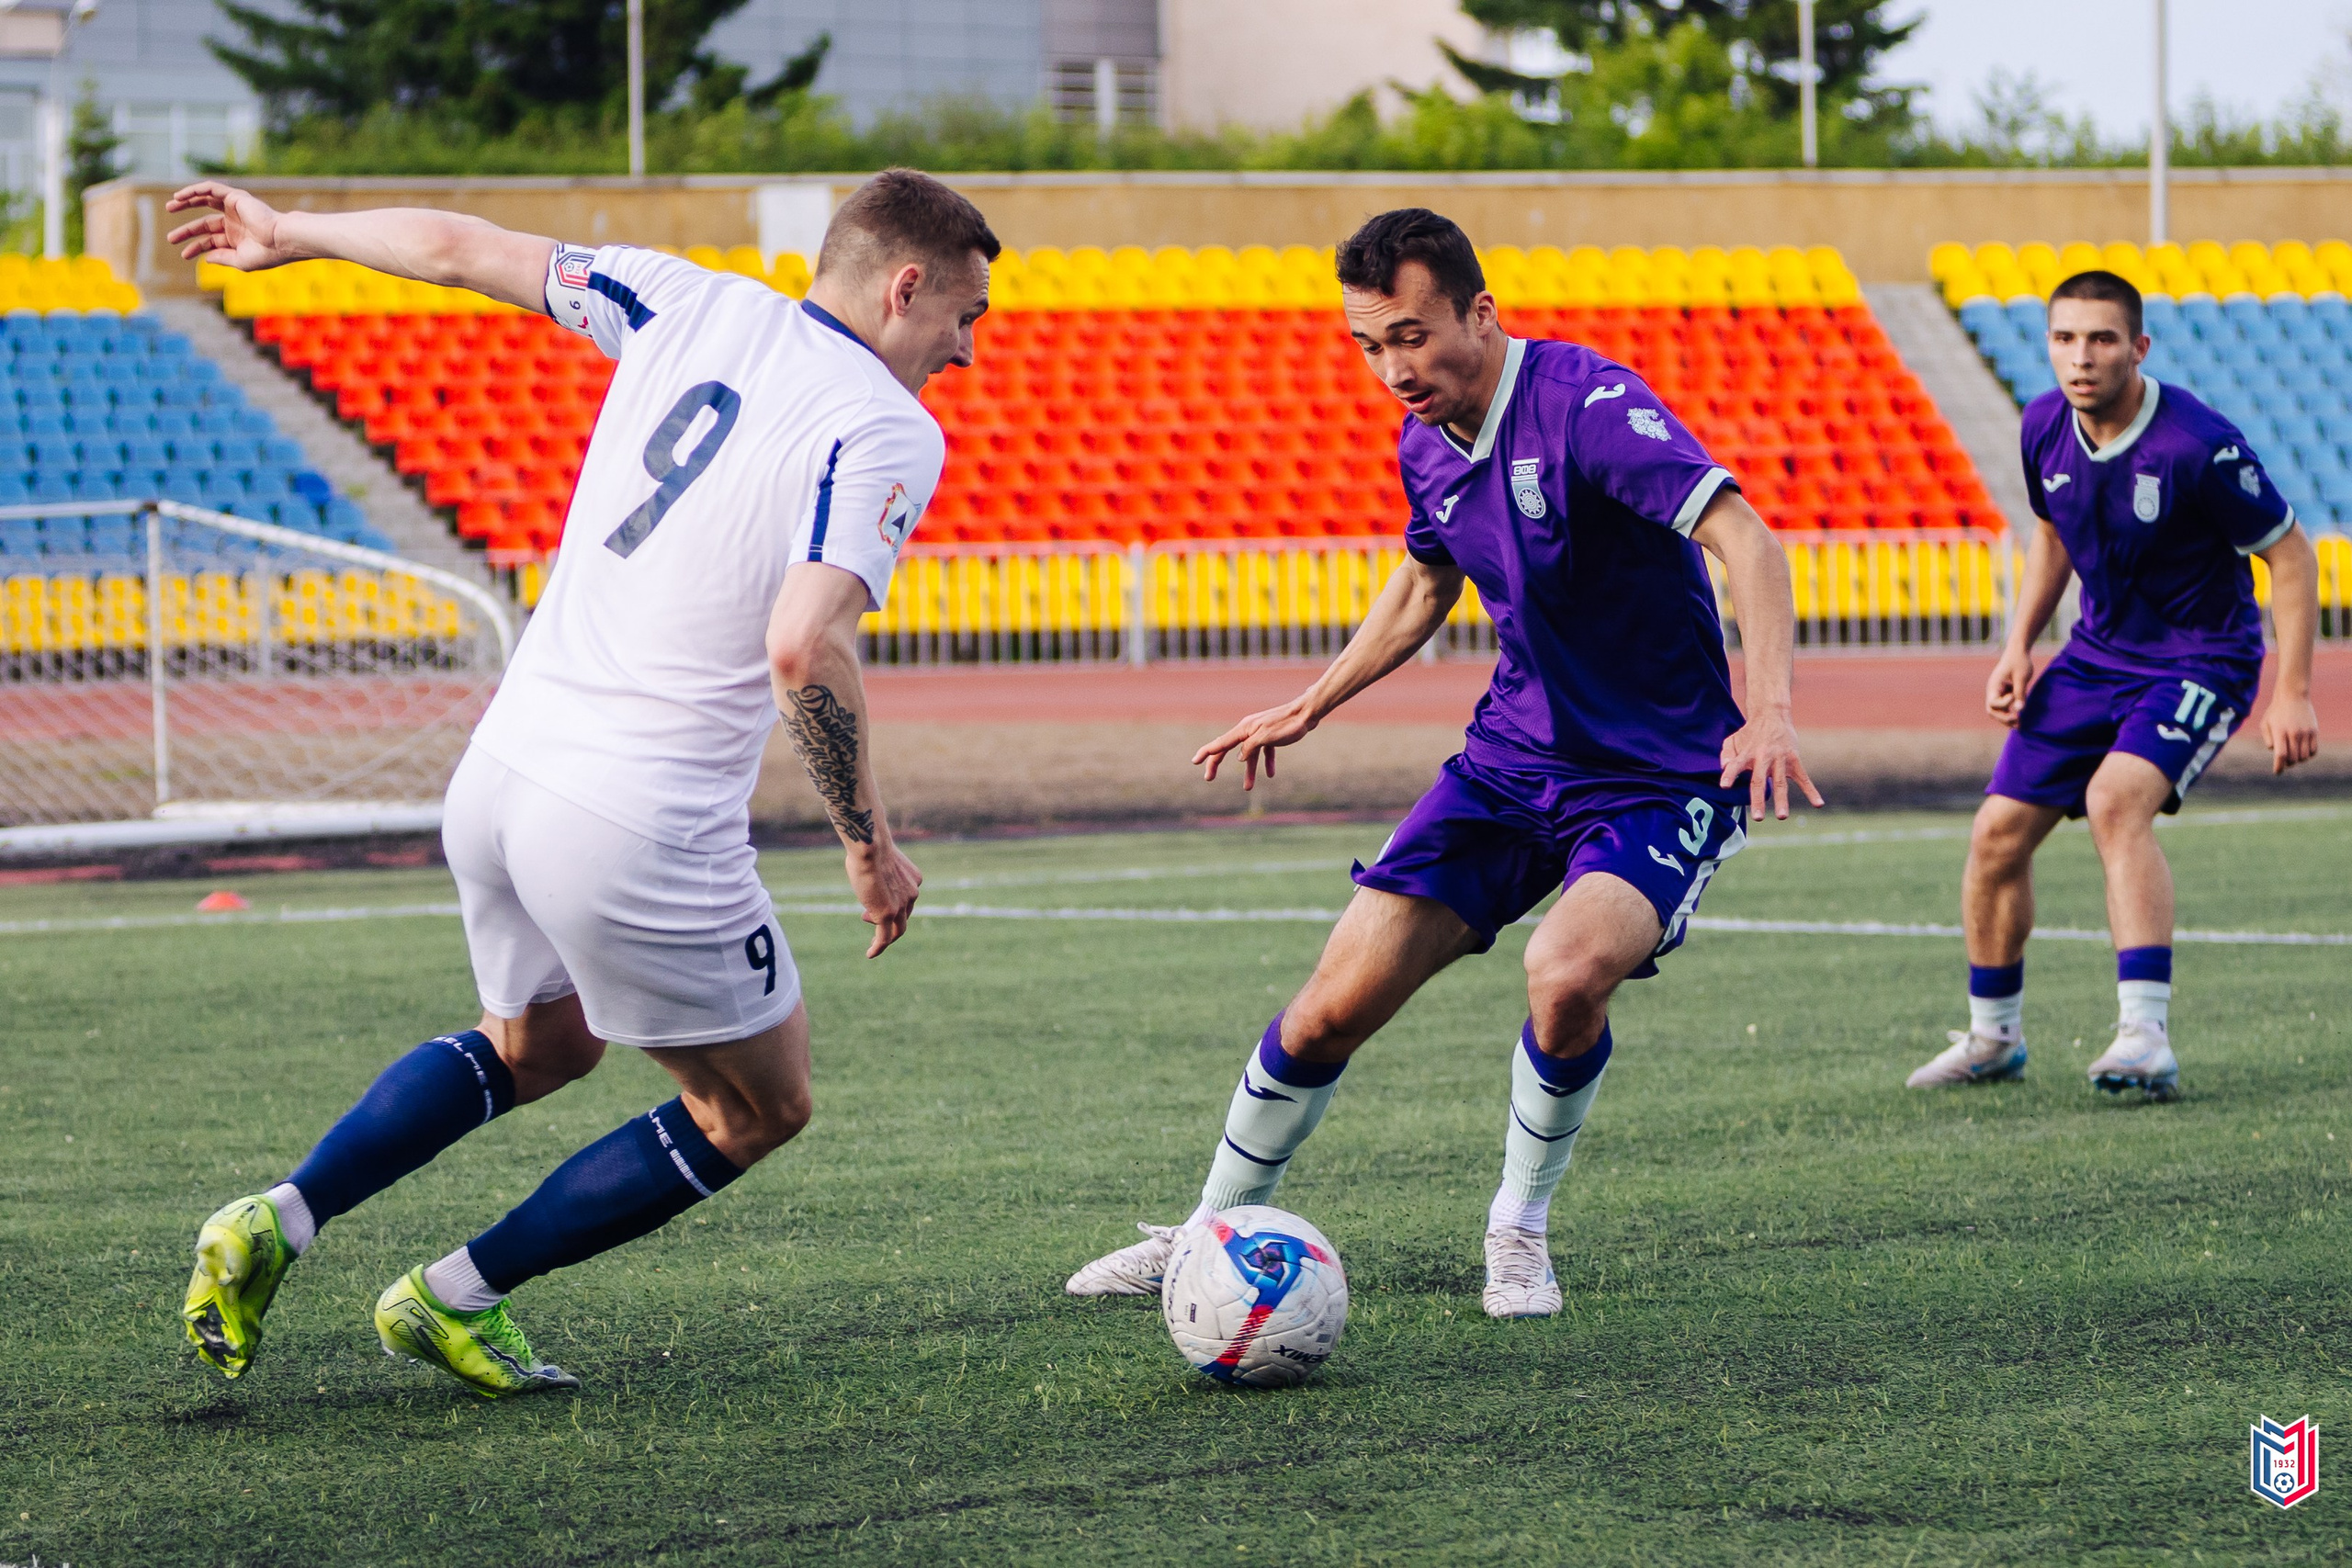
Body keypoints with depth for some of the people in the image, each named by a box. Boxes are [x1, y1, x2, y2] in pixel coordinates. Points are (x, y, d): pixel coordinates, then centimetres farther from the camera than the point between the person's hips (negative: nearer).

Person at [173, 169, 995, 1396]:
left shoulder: (693, 307, 7)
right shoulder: (888, 434, -11)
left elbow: (462, 248, 16)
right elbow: (803, 650, -25)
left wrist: (290, 233, 32)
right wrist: (868, 842, -13)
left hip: (499, 776, 7)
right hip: (643, 829, -7)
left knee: (539, 1042, 33)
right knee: (758, 1110, 15)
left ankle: (274, 1223, 18)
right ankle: (459, 1297, 16)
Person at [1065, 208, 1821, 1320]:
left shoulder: (1586, 406, -23)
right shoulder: (1425, 448, 2)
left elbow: (1742, 540, -31)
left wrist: (1769, 709, -45)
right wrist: (1312, 706, 25)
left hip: (1661, 779, -6)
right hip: (1512, 759, 6)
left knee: (1568, 975, -33)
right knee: (1334, 1006, -2)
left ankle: (1520, 1227, -6)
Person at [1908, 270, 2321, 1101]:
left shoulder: (2198, 445, -24)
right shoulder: (2045, 427, -5)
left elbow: (2290, 554, -14)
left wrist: (2292, 691, -18)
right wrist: (2018, 647, 6)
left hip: (2202, 658, -7)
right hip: (2098, 653, 7)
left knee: (2116, 799, -32)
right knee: (1998, 833, 2)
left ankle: (2146, 1033, -35)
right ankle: (1993, 1034, 25)